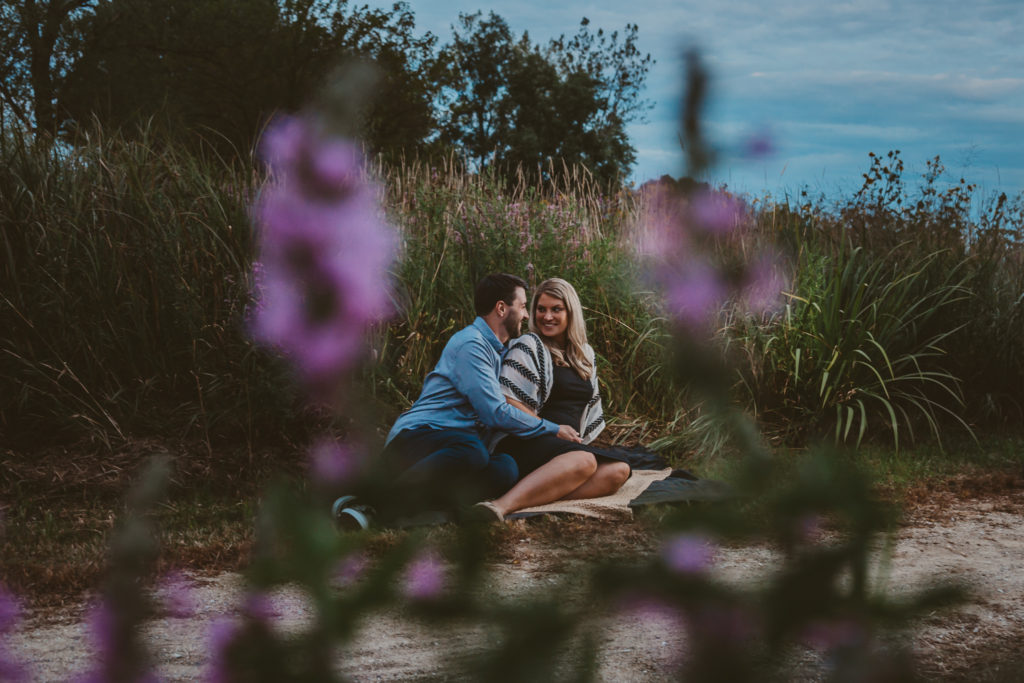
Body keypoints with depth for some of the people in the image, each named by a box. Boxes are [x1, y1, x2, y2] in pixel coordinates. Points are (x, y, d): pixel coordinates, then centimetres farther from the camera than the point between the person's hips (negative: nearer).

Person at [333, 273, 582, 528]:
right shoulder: (470, 344, -7)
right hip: (416, 437, -8)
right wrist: (554, 430, -3)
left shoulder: (495, 349, 25)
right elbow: (496, 414, -14)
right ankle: (375, 503, -32)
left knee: (506, 468, -23)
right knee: (472, 451, -41)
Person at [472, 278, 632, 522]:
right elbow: (511, 407, -11)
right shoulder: (528, 347, 1)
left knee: (619, 470, -24)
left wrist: (587, 443, 16)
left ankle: (543, 496, -42)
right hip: (528, 444, -7)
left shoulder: (584, 353, 22)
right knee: (582, 462, -38)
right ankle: (502, 506, -56)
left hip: (570, 445, 7)